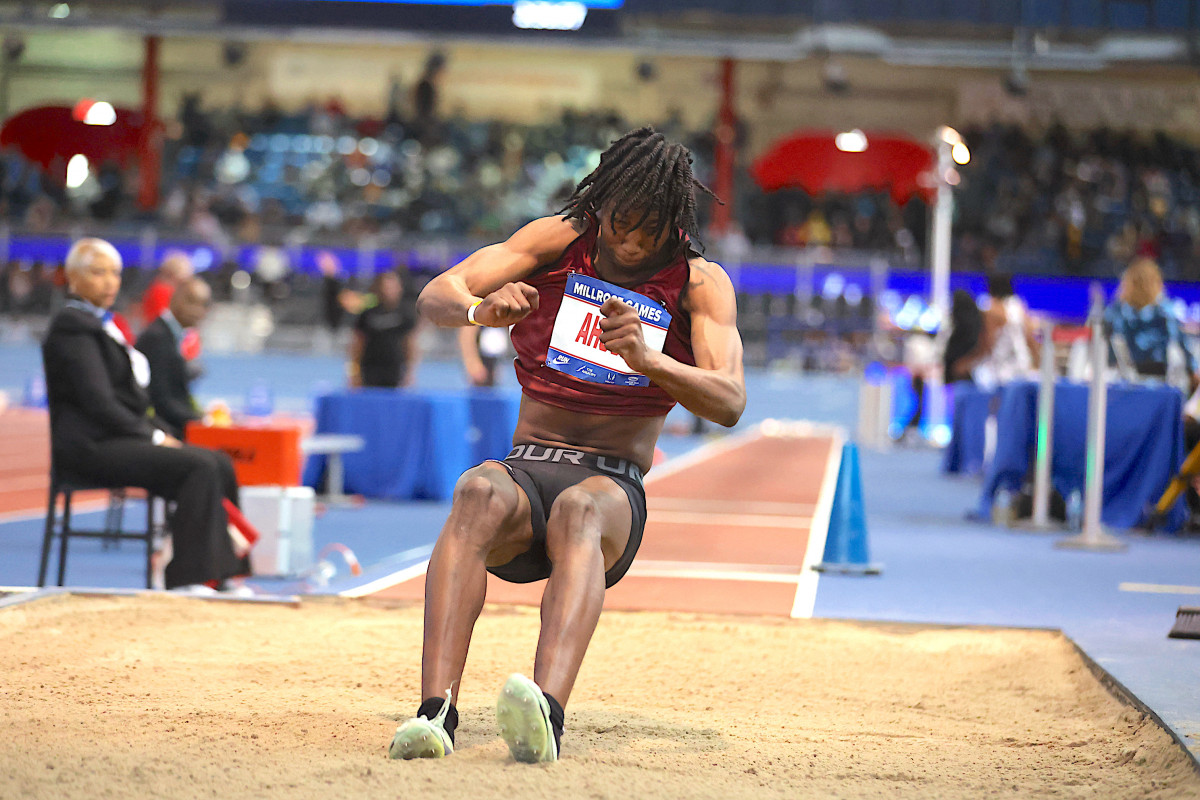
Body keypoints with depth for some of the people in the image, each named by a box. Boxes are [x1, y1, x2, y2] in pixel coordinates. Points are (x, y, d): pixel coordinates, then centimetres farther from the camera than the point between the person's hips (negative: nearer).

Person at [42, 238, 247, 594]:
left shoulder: (103, 324, 21)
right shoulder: (72, 326, -9)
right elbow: (97, 401, -18)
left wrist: (158, 432, 6)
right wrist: (153, 437, -14)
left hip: (121, 436, 10)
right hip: (92, 445, -10)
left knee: (220, 464, -3)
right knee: (199, 468, -24)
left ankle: (220, 575, -7)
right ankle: (188, 580, -24)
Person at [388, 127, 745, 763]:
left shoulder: (700, 283, 3)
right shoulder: (559, 240, 8)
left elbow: (729, 403, -11)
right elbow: (434, 296, -2)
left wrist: (647, 359, -29)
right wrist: (481, 309, -26)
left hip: (613, 490, -1)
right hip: (525, 472, 1)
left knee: (579, 509, -38)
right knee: (478, 493, -35)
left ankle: (545, 713, -61)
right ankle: (435, 712, -49)